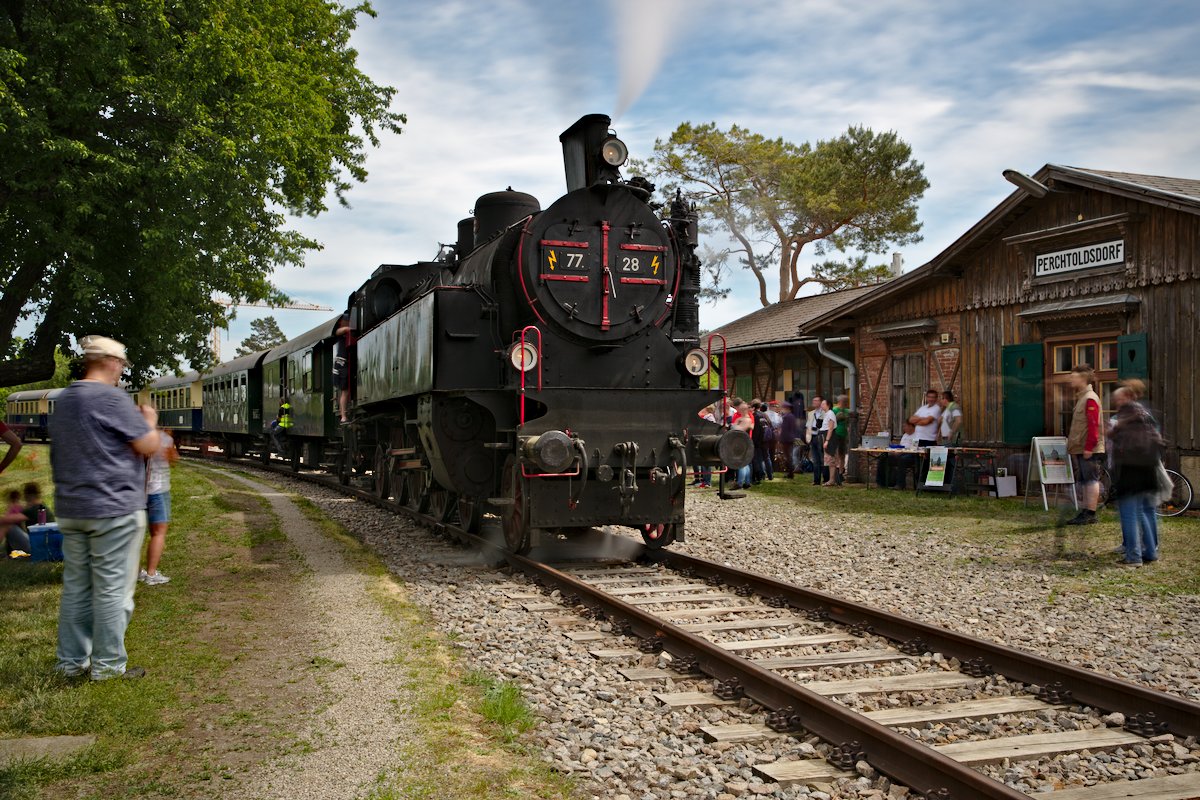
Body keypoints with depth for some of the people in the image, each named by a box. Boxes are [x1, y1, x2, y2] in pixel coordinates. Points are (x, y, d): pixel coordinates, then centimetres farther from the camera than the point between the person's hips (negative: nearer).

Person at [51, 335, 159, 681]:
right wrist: (150, 422, 7)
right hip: (114, 509, -8)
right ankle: (108, 664, 4)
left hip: (71, 509, 8)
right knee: (113, 589, -1)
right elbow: (148, 446, -12)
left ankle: (71, 661, 19)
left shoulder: (64, 400, 13)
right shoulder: (111, 398, -14)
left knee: (76, 587, 13)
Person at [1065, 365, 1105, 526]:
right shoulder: (1081, 397, 17)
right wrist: (1071, 443, 21)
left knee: (1091, 480, -6)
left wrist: (1089, 447, -21)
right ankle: (1085, 512, 17)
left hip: (1089, 450, -10)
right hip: (1080, 449, 10)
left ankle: (1091, 514, -3)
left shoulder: (1090, 399, -14)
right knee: (1085, 481, 12)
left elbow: (1093, 425, -20)